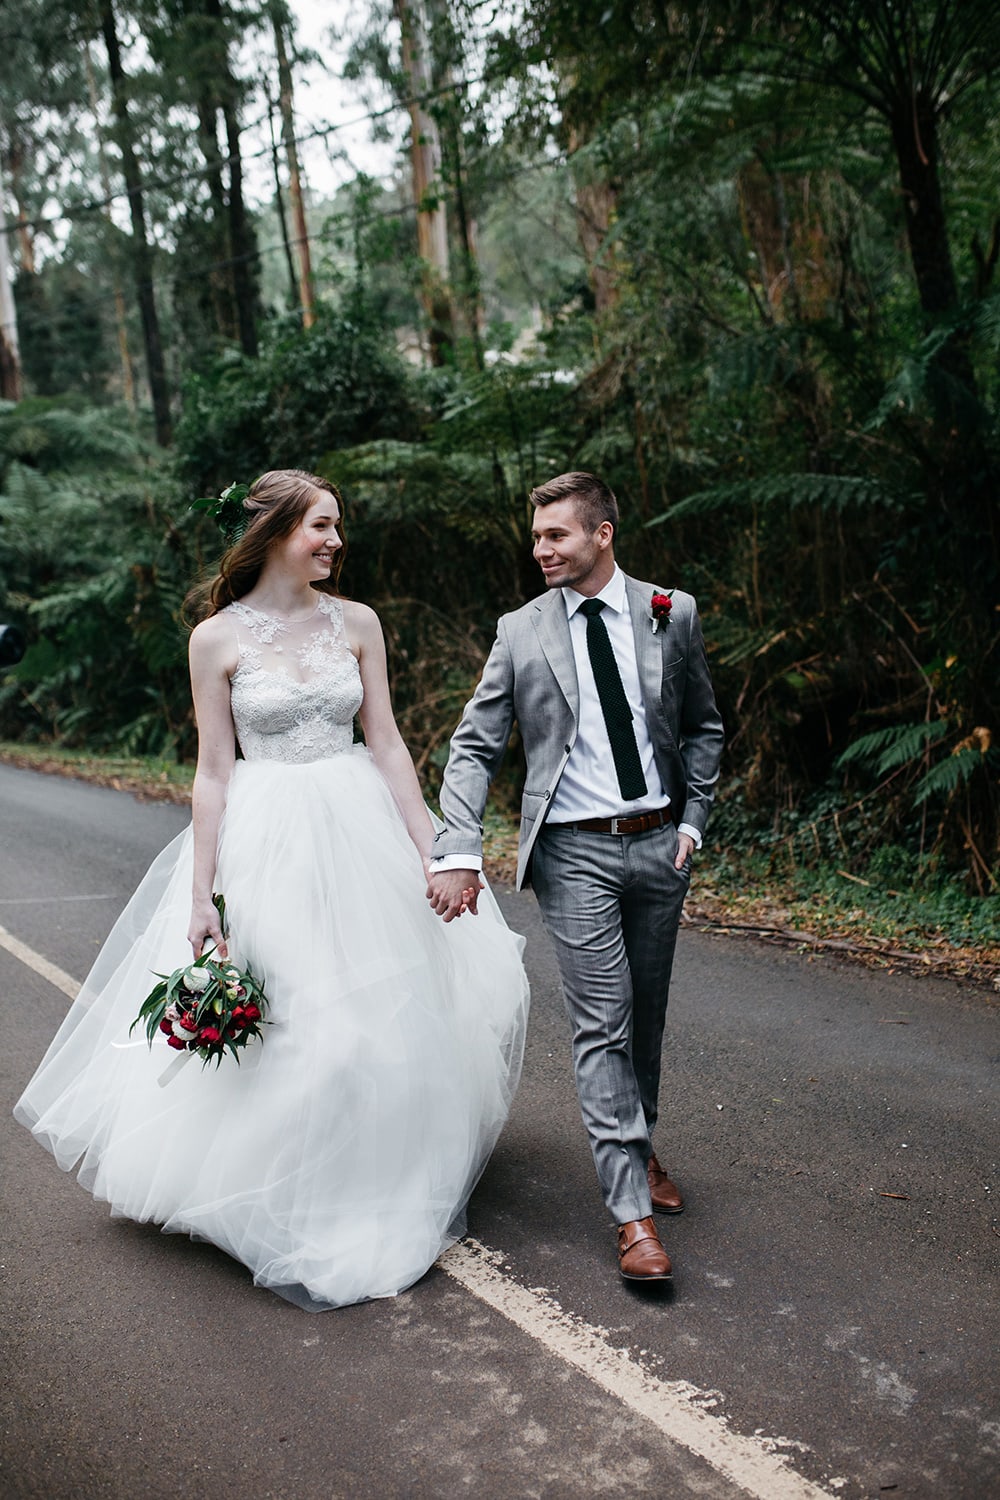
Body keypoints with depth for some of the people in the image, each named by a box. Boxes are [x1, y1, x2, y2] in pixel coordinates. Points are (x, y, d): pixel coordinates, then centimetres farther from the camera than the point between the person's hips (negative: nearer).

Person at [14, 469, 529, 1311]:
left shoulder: (357, 623, 4)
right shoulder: (218, 639, -3)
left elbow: (386, 743, 5)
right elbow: (214, 773, -3)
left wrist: (429, 850, 0)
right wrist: (202, 896, -5)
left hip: (361, 831, 3)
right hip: (266, 840, -3)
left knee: (386, 1017, 10)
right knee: (276, 1028, 0)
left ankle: (380, 1197, 31)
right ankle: (299, 1219, 19)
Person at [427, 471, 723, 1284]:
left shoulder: (672, 614, 3)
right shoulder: (522, 632, -1)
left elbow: (703, 726, 13)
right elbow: (474, 749, -3)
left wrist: (693, 819, 4)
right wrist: (458, 852, -14)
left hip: (659, 844, 3)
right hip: (576, 852, -2)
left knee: (647, 1014, 14)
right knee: (601, 1026, -5)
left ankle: (640, 1148, 37)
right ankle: (632, 1212, -1)